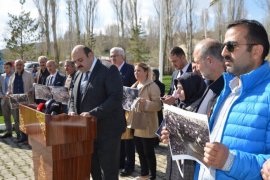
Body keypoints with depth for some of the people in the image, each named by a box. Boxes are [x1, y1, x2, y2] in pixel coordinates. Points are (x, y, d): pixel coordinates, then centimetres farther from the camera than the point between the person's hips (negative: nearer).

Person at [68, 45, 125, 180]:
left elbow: (116, 97, -21)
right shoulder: (79, 74, 14)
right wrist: (72, 111, -2)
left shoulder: (109, 70, -12)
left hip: (107, 130, -7)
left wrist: (93, 113, -25)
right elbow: (73, 98, 20)